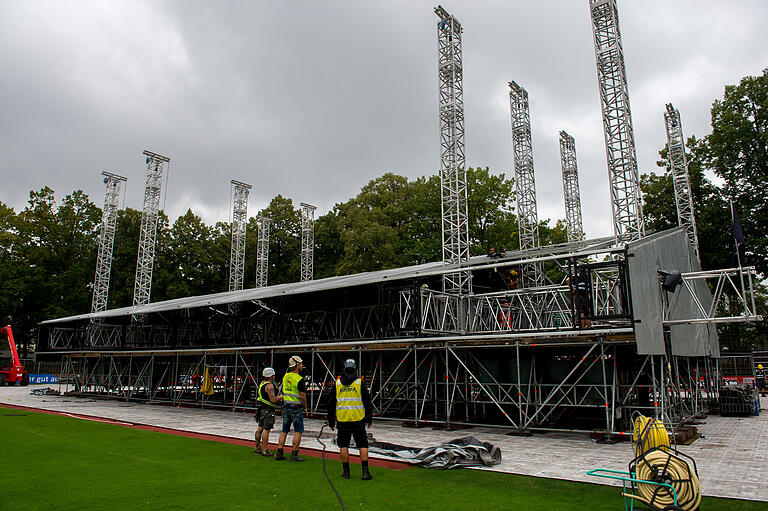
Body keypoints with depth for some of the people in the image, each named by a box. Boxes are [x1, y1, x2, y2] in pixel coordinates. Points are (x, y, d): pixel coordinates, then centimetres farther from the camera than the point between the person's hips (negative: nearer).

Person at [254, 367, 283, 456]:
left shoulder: (261, 384, 13)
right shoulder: (269, 386, -17)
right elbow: (273, 400, -23)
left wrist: (277, 397, 22)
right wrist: (281, 397, -5)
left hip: (261, 409, 10)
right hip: (268, 410, -10)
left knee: (260, 428, 16)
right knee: (266, 430, -6)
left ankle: (257, 447, 27)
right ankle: (265, 450, -3)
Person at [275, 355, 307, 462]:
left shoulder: (285, 376, 5)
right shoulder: (300, 379, -17)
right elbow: (302, 396, -15)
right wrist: (305, 407, -1)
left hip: (286, 406, 7)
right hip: (296, 408, -7)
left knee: (284, 431, 14)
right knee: (298, 432, 2)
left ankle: (279, 453, 14)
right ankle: (294, 455, 1)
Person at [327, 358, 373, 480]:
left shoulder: (337, 383, 5)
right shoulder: (359, 382, -1)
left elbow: (331, 403, 9)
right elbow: (367, 401, 0)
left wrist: (331, 421, 18)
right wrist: (369, 418, 12)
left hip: (342, 420, 2)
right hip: (358, 419, -1)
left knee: (343, 445, 11)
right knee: (363, 445, 5)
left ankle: (346, 472, 14)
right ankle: (365, 472, 1)